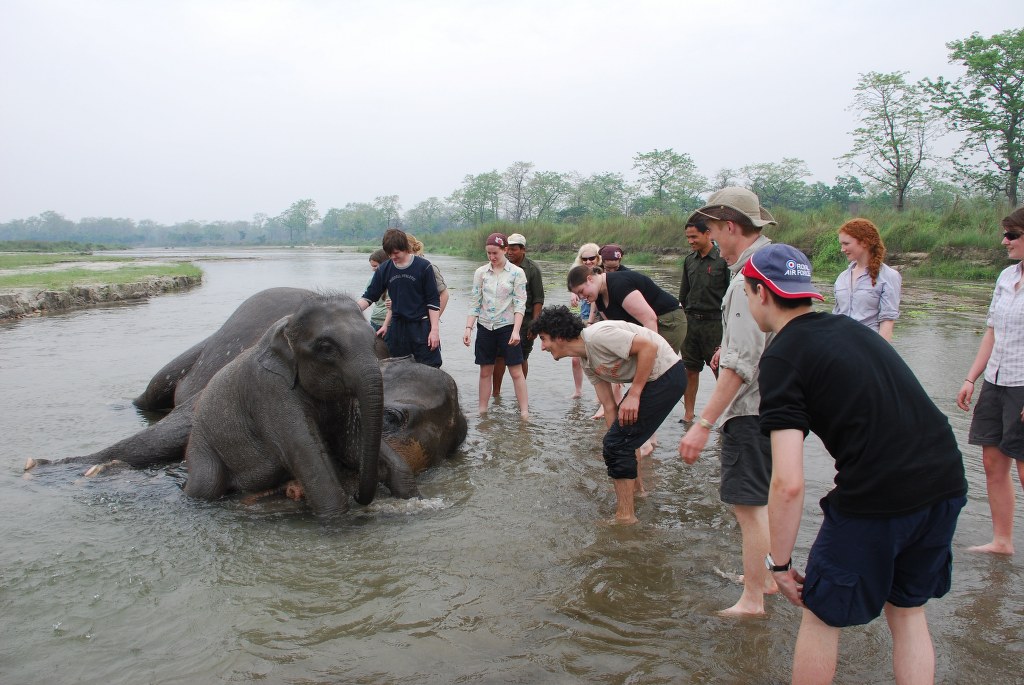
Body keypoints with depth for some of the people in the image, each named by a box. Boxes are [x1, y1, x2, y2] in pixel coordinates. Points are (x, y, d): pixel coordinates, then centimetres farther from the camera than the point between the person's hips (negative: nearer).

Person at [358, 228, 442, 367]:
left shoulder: (423, 266, -7)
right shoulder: (384, 270, 3)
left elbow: (433, 301, -5)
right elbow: (369, 297, 7)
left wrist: (434, 329, -10)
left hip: (421, 326, -4)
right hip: (397, 328, 4)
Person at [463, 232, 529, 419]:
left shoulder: (516, 273, -4)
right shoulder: (481, 272, 4)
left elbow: (520, 304, -7)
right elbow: (474, 303, 5)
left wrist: (516, 330, -17)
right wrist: (468, 328, -4)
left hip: (508, 326, -3)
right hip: (485, 327, 3)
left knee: (516, 371, -2)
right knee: (485, 371, 8)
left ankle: (524, 413, 3)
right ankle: (482, 411, 17)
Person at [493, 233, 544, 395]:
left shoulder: (532, 269, -5)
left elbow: (538, 300, -4)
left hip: (524, 320, -2)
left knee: (522, 358, 6)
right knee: (499, 356, 1)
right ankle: (496, 392, 11)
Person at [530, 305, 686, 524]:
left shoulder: (597, 336, -21)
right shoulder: (587, 363, 9)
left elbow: (648, 346, -25)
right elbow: (609, 405, 10)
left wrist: (633, 395, -22)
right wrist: (615, 437, 6)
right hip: (652, 380, 10)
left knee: (616, 445, -8)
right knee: (621, 440, 22)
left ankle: (625, 517, 1)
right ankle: (633, 489, 40)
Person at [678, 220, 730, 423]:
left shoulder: (723, 259, -8)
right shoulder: (689, 260, 9)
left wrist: (724, 320, -6)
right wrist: (688, 315, 14)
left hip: (714, 322, -5)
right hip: (691, 322, 5)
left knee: (720, 371, -1)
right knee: (690, 370, 8)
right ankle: (688, 414, 17)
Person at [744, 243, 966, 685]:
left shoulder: (782, 357, -9)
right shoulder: (849, 326, 13)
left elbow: (788, 484, -16)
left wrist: (779, 562, -5)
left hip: (876, 499, -7)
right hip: (946, 483, 8)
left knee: (821, 615, 14)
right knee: (908, 612, 25)